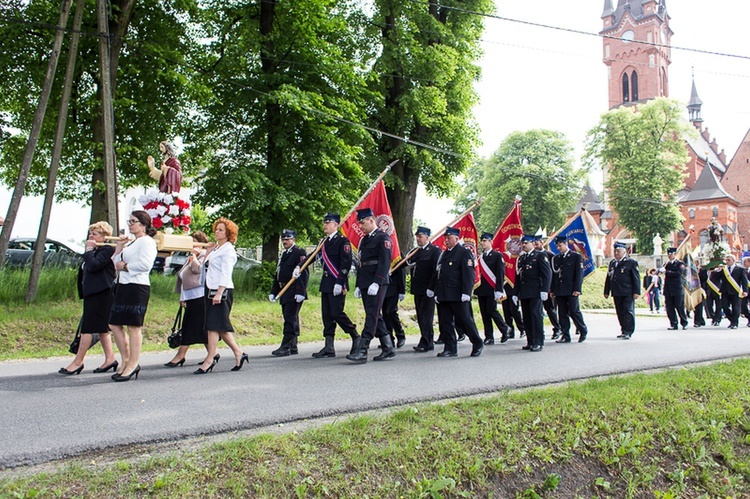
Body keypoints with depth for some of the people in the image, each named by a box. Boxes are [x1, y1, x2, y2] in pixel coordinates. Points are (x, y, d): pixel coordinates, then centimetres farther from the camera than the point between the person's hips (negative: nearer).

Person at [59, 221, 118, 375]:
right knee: (101, 328, 10)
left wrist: (89, 250, -14)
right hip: (92, 294, 11)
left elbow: (93, 266, -24)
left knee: (88, 327, -6)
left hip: (100, 294, -11)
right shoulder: (95, 251, 20)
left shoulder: (108, 250, -12)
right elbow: (86, 269, 23)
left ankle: (78, 362, 0)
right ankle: (110, 359, 14)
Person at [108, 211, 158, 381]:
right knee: (114, 324, 10)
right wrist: (119, 246, 10)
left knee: (133, 326, -4)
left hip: (137, 287, -10)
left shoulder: (147, 241, -7)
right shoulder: (130, 243, 22)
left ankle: (133, 364, 4)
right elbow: (116, 262, 20)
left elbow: (145, 264, -20)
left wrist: (125, 266, -11)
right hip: (122, 286, 10)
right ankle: (126, 361, 20)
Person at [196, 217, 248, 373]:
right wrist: (208, 251, 13)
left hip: (222, 291, -9)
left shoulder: (228, 250, -8)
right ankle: (238, 353, 18)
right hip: (210, 290, 9)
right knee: (221, 326, 10)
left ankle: (209, 360, -4)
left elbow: (225, 274, -17)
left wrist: (219, 293, -23)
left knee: (214, 325, -8)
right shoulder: (216, 249, 18)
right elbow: (204, 265, 19)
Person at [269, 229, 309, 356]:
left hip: (294, 293, -9)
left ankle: (285, 347, -11)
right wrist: (273, 292, 19)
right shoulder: (283, 255, 21)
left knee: (290, 318, -10)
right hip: (284, 292, 9)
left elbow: (304, 273, -15)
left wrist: (300, 292, -22)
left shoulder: (299, 252, -6)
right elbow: (278, 275, 24)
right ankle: (293, 347, 17)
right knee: (290, 319, 11)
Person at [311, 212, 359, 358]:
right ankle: (329, 347, 11)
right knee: (327, 315, 7)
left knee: (337, 313, -10)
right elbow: (319, 257, 20)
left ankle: (356, 337, 9)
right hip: (326, 283, 8)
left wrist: (339, 283, -21)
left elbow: (346, 263, -15)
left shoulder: (343, 241, -8)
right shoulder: (325, 242, 16)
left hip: (337, 284, -8)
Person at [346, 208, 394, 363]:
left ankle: (362, 352, -14)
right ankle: (388, 348, 18)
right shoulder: (364, 240, 20)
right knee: (375, 316, 10)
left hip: (377, 284, -9)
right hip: (365, 284, 9)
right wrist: (358, 285, 16)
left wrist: (376, 282, -22)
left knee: (372, 316, -10)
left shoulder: (383, 238, -5)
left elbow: (384, 262, -15)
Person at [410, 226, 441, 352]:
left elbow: (437, 270, -13)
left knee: (426, 317, -8)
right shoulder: (415, 252, 18)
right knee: (420, 317, 10)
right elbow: (410, 264, 22)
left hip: (428, 290, -8)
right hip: (417, 290, 8)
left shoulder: (435, 251, -6)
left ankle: (425, 344, -6)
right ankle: (429, 342, 18)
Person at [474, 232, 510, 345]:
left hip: (491, 290, -5)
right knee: (484, 313, 5)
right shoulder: (479, 256, 13)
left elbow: (500, 274, -7)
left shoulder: (497, 256, -2)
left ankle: (505, 329, 15)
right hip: (481, 290, 5)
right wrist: (476, 289, 9)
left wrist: (499, 291, -14)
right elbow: (477, 273, 14)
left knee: (492, 311, -8)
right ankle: (489, 337, 11)